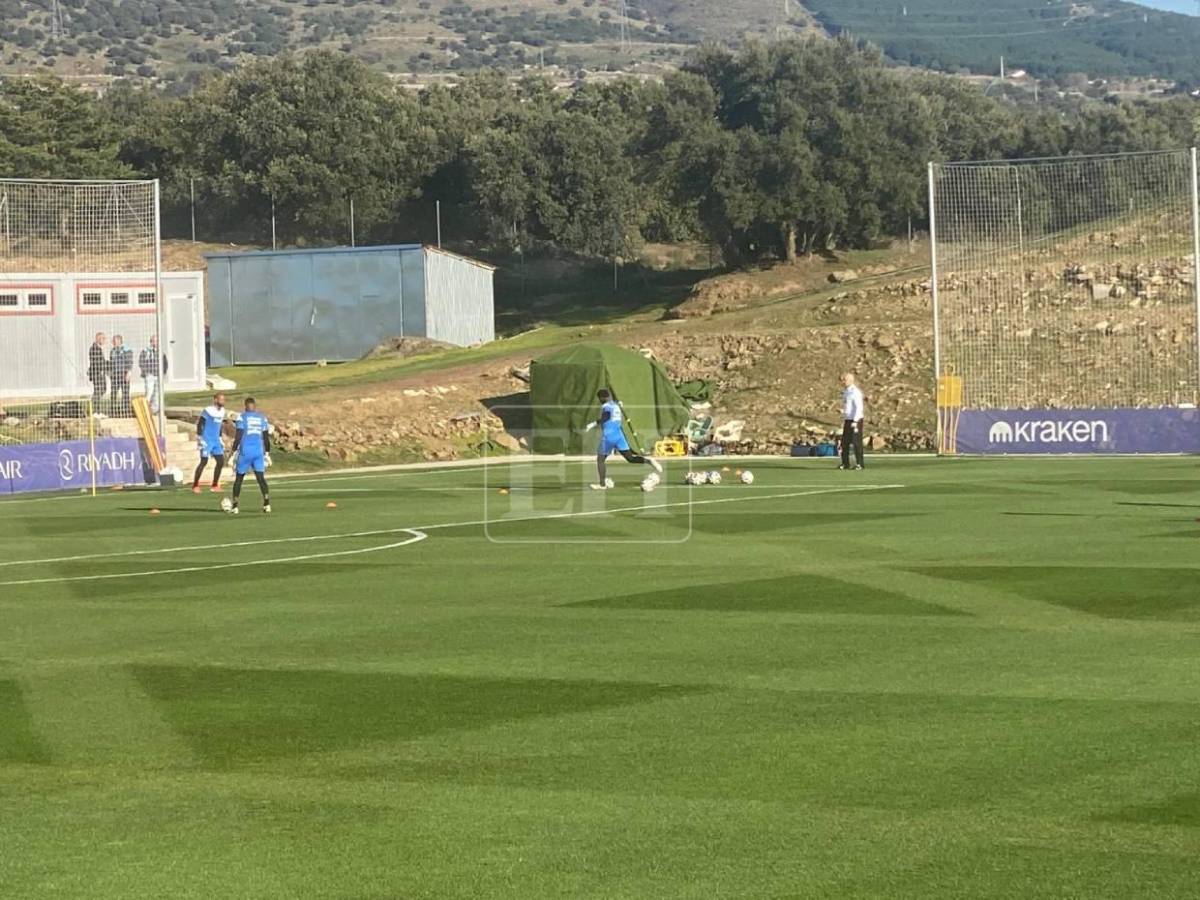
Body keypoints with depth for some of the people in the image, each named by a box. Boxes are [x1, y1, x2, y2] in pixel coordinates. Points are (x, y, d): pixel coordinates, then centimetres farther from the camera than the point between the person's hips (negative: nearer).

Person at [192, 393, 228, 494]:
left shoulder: (222, 411, 9)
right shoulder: (208, 411, -14)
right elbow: (199, 424, -13)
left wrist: (220, 439, 20)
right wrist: (200, 439, -17)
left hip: (216, 441, 7)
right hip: (207, 440, -7)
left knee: (221, 462, 2)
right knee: (204, 461, -9)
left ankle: (214, 486, 12)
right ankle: (195, 485, 1)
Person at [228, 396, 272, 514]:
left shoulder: (242, 417, -3)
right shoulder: (262, 418, 9)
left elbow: (238, 436, -9)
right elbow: (266, 438, 10)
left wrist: (234, 452, -6)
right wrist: (267, 454, 17)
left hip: (245, 451, -3)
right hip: (259, 451, 3)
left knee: (239, 478, 9)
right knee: (260, 477, 3)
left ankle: (235, 506, 9)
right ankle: (267, 503, -14)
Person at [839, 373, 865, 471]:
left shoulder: (855, 392, -13)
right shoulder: (845, 392, 14)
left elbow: (859, 407, -18)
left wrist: (855, 421, -23)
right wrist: (843, 420, 18)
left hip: (856, 420, -8)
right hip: (847, 420, 9)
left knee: (856, 442, -6)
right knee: (845, 442, 7)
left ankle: (859, 463, -2)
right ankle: (845, 463, 12)